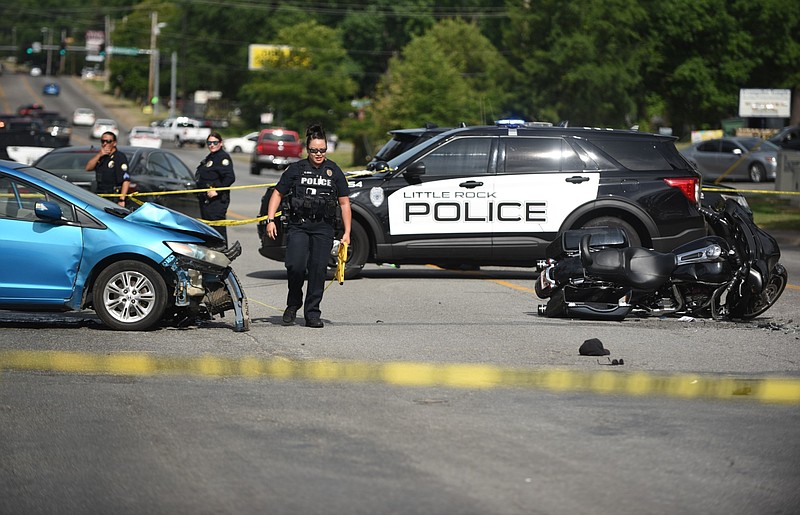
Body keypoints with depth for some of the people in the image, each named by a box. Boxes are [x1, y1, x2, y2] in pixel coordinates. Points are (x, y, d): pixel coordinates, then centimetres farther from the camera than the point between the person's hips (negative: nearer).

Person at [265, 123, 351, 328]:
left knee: (318, 270, -3)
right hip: (298, 226, -1)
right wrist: (270, 219, 0)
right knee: (295, 266, -16)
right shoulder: (296, 169, 6)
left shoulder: (334, 171, 9)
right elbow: (277, 194, 12)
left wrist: (347, 232, 6)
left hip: (324, 229, 1)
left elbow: (344, 203, 12)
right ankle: (293, 305, 8)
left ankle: (312, 313, 6)